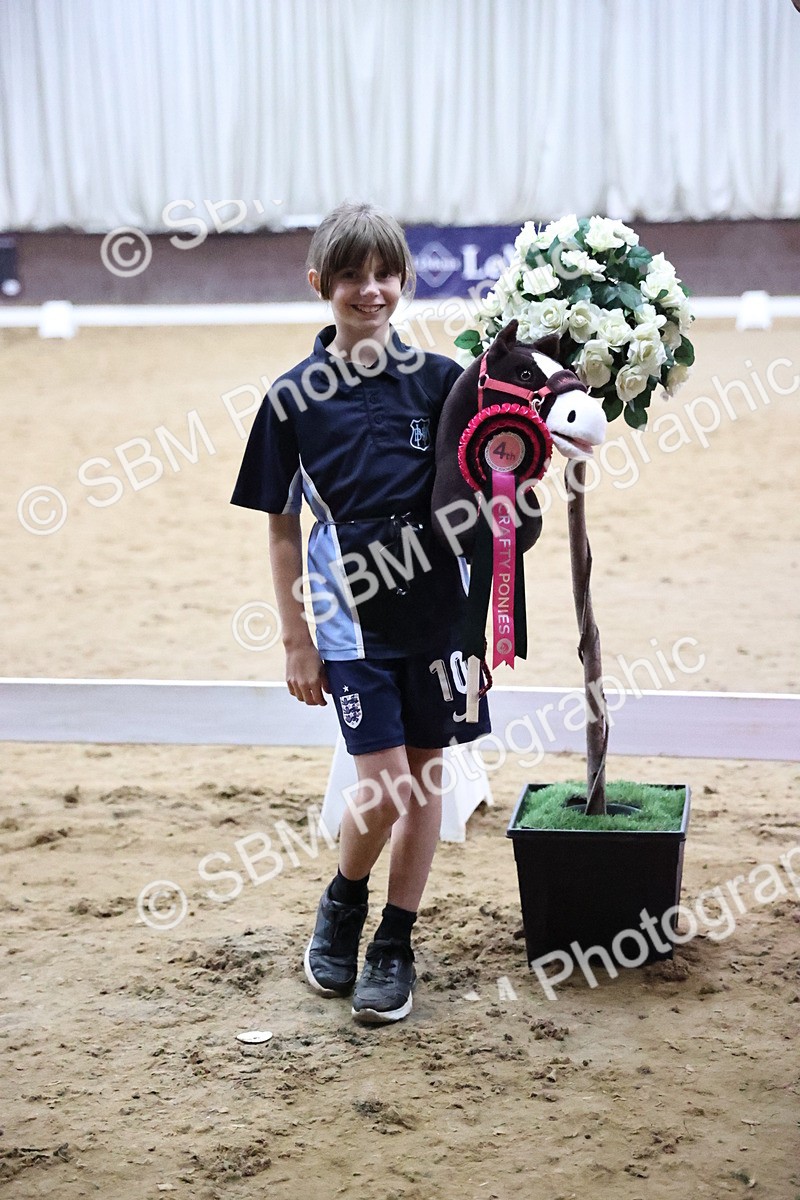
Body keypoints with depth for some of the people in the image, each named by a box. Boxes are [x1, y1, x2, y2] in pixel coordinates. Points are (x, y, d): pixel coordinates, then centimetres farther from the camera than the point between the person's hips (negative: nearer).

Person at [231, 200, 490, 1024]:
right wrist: (296, 642, 1)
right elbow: (282, 528, 2)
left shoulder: (439, 379, 0)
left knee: (426, 774, 8)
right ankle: (343, 902, 23)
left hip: (437, 608, 2)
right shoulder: (293, 398, -3)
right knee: (383, 787, -7)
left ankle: (395, 943, 24)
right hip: (352, 619, -2)